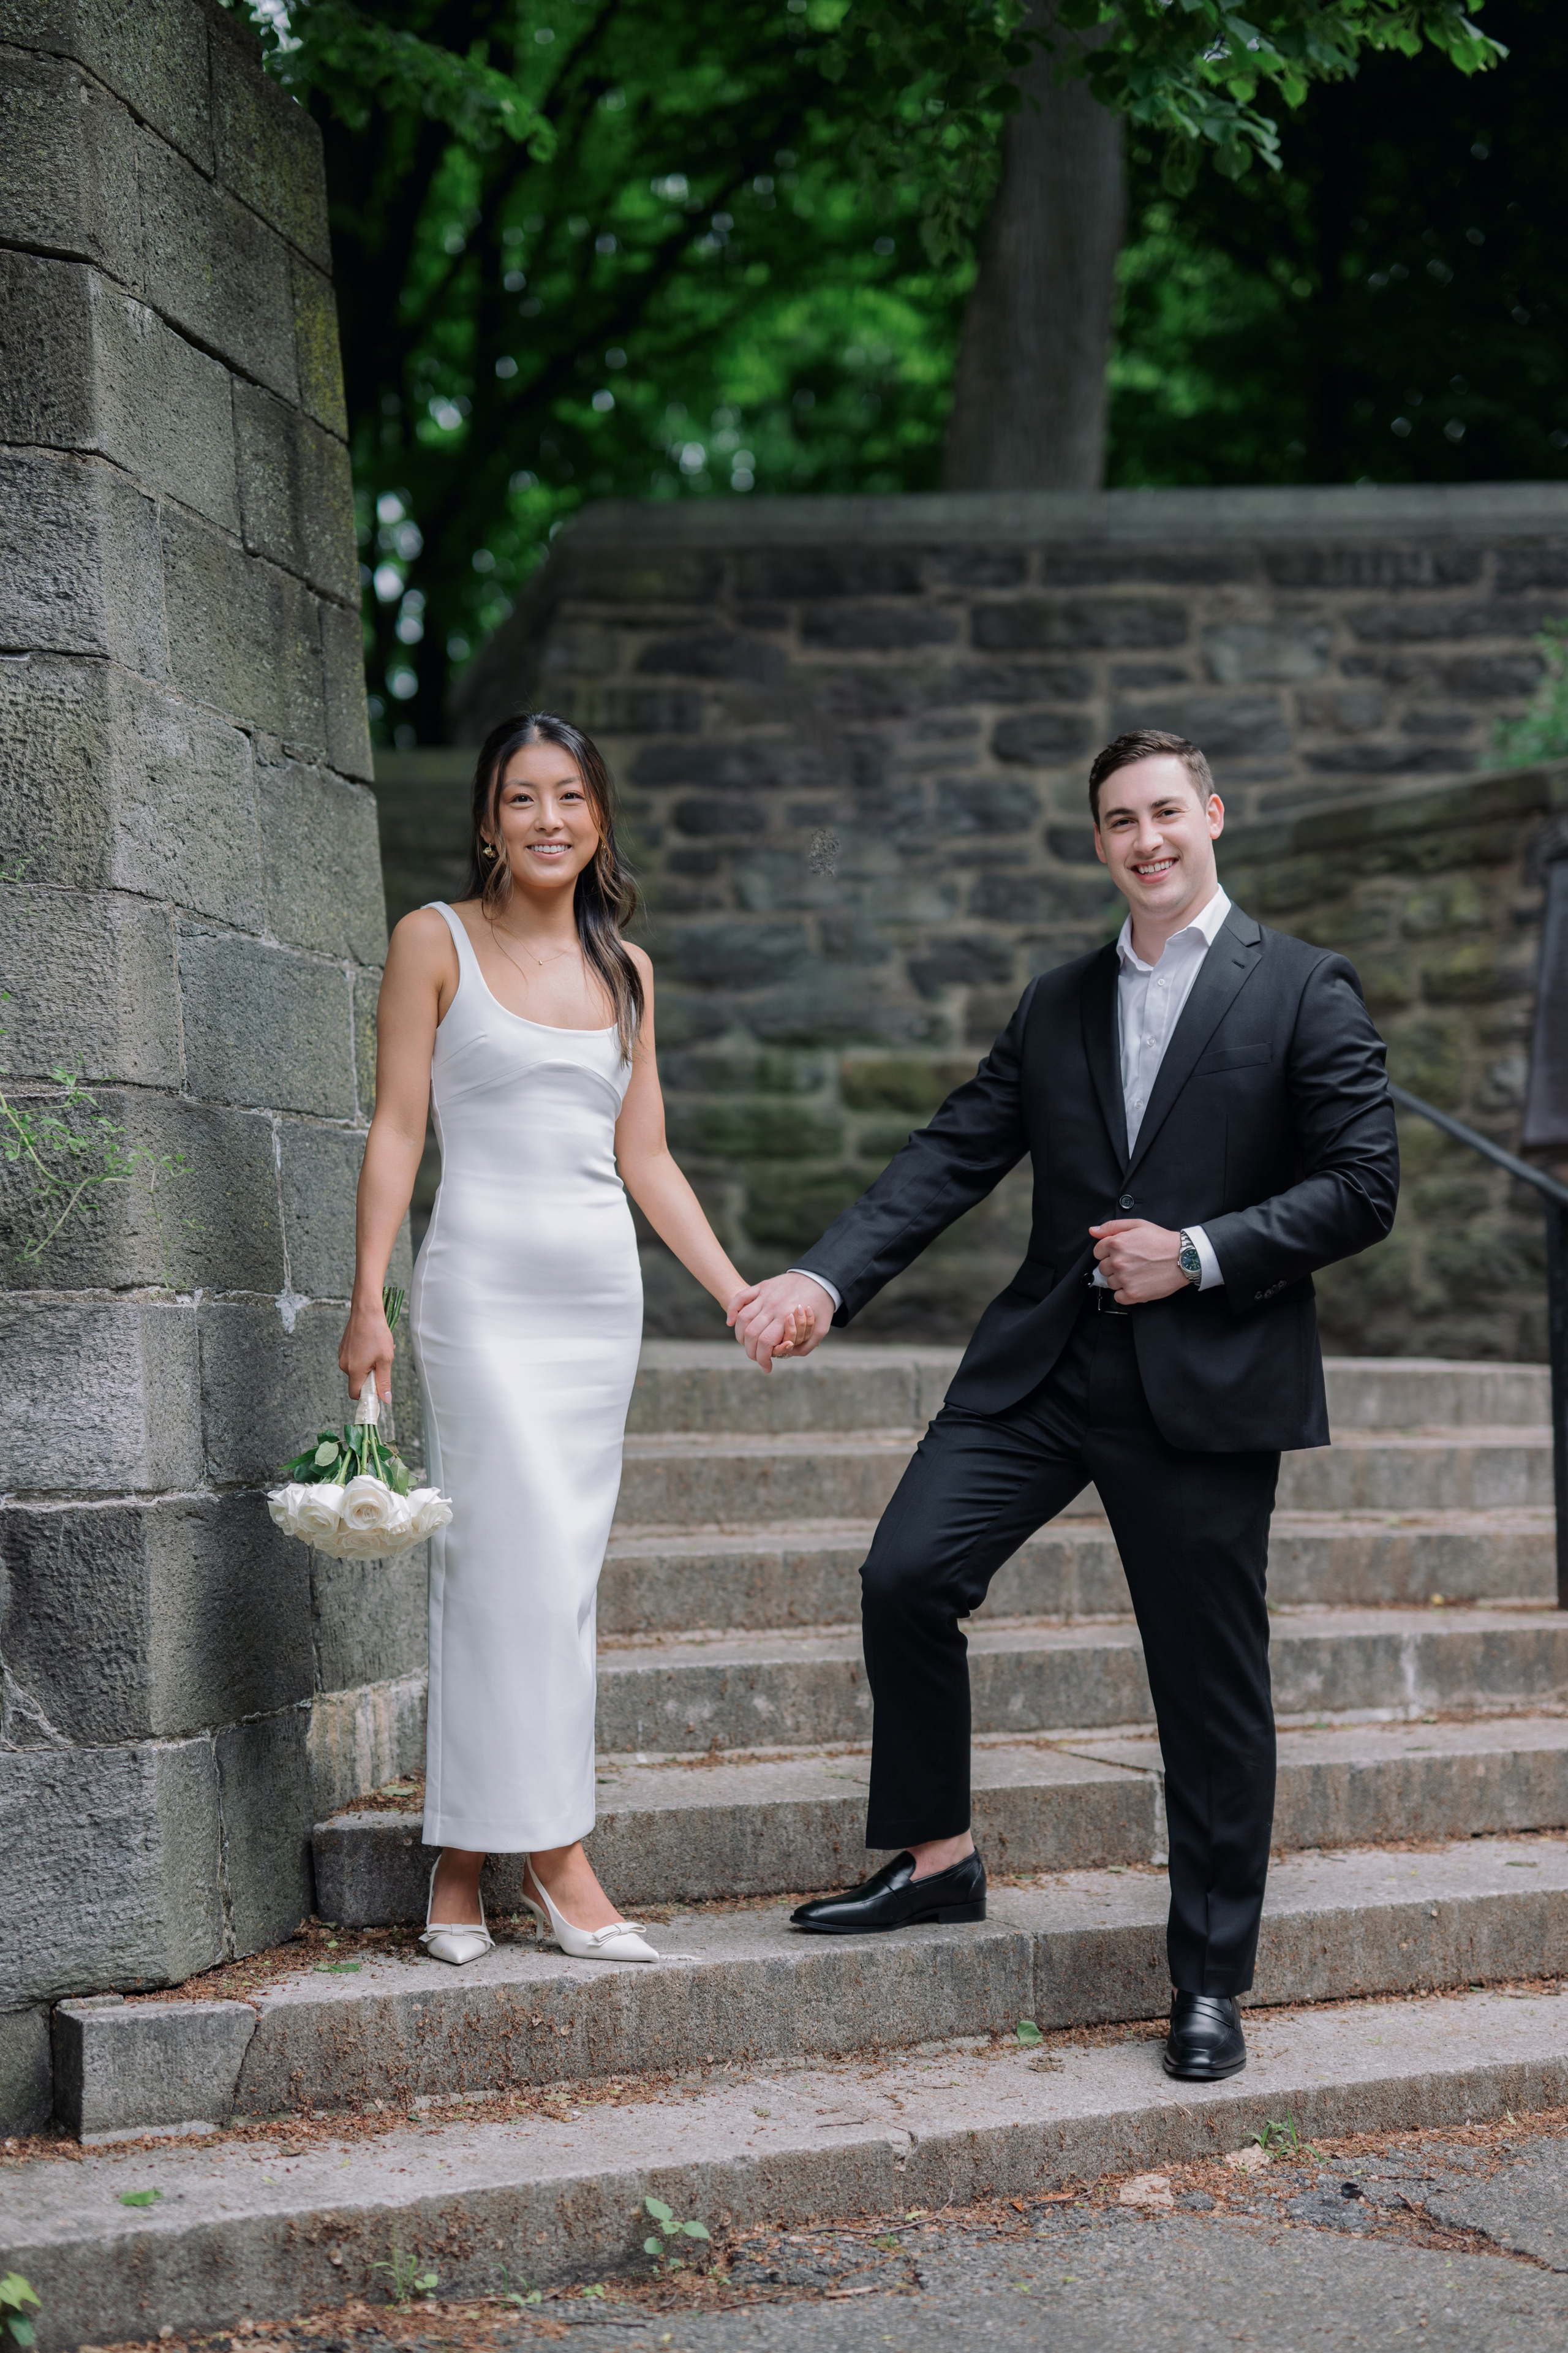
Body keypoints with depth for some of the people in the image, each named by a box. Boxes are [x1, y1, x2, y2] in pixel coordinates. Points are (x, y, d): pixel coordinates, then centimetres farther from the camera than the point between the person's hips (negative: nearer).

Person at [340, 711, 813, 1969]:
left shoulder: (626, 969, 13)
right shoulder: (437, 941, 1)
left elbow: (645, 1157, 15)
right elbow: (397, 1126, -2)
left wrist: (739, 1292, 10)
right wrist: (367, 1297, -8)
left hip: (604, 1290, 5)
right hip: (485, 1284, -5)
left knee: (546, 1574, 3)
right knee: (530, 1564, -11)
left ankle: (466, 1862, 10)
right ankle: (556, 1855, -3)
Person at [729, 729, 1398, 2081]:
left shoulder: (1304, 991, 1)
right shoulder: (1057, 1006, 14)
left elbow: (1362, 1186, -5)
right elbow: (954, 1158, 6)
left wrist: (1201, 1253, -14)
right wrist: (828, 1277, -7)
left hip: (1210, 1382, -4)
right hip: (1045, 1362, 4)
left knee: (1211, 1686, 2)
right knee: (907, 1574, -10)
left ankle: (1211, 1982, 15)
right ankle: (938, 1858, 11)